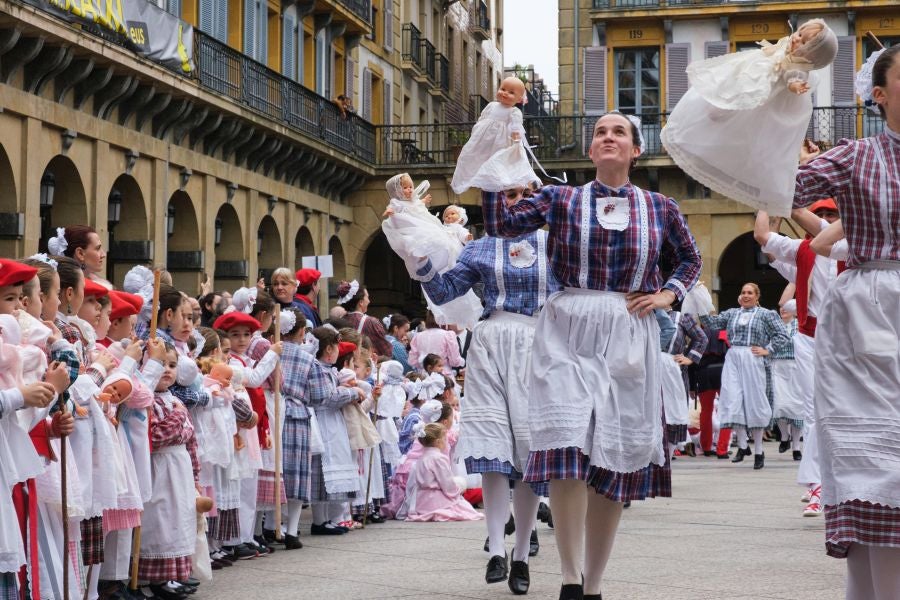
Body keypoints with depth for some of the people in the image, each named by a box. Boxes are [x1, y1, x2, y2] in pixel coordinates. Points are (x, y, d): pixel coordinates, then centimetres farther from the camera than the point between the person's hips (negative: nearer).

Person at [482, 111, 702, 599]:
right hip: (568, 333, -2)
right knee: (569, 449, -19)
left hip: (627, 338, 2)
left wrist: (668, 293, 6)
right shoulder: (561, 200, 7)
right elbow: (498, 225, -1)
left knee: (616, 458, 4)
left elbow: (690, 258, 23)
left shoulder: (659, 208, 10)